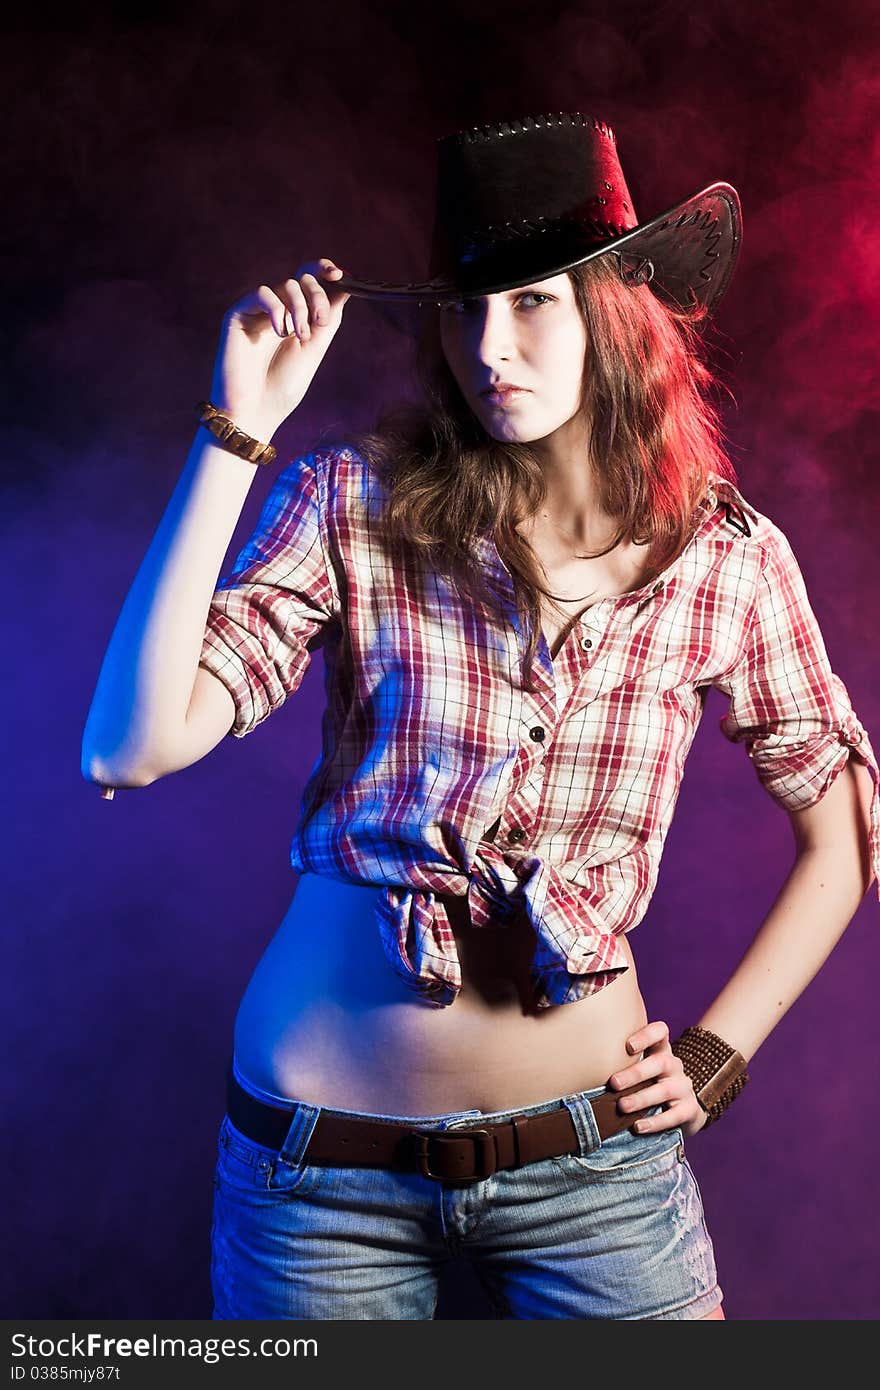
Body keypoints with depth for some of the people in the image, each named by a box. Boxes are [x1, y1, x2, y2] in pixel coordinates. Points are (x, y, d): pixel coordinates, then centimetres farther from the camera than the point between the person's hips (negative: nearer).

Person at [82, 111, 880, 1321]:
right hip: (321, 1158, 0)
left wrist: (719, 1050, 1)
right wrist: (237, 434, -21)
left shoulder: (729, 558, -5)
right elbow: (130, 747, -20)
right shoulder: (357, 505, -9)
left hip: (593, 1161, 1)